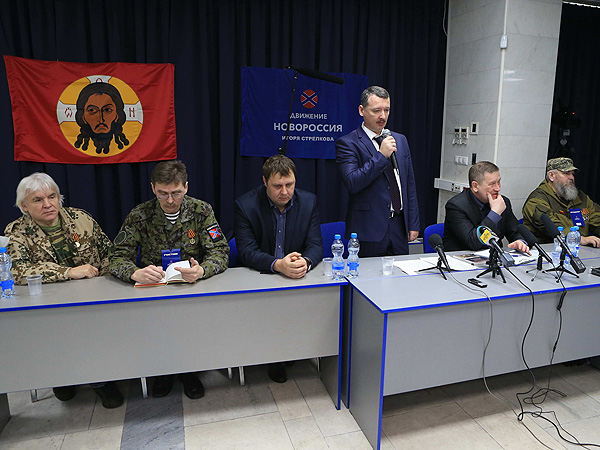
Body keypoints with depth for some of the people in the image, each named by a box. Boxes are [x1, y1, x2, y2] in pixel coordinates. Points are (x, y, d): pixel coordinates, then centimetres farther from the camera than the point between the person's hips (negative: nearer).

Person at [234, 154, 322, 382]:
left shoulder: (308, 201, -1)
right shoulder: (245, 205, -10)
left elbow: (316, 245, -4)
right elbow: (247, 252, -17)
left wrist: (305, 261, -29)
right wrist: (278, 265, -35)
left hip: (299, 276, 3)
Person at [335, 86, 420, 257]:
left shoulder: (400, 140, 13)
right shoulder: (347, 143, -6)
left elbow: (410, 184, 14)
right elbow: (352, 183, -18)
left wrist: (414, 224, 10)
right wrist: (381, 156, -19)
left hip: (399, 227, 5)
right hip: (369, 230, -5)